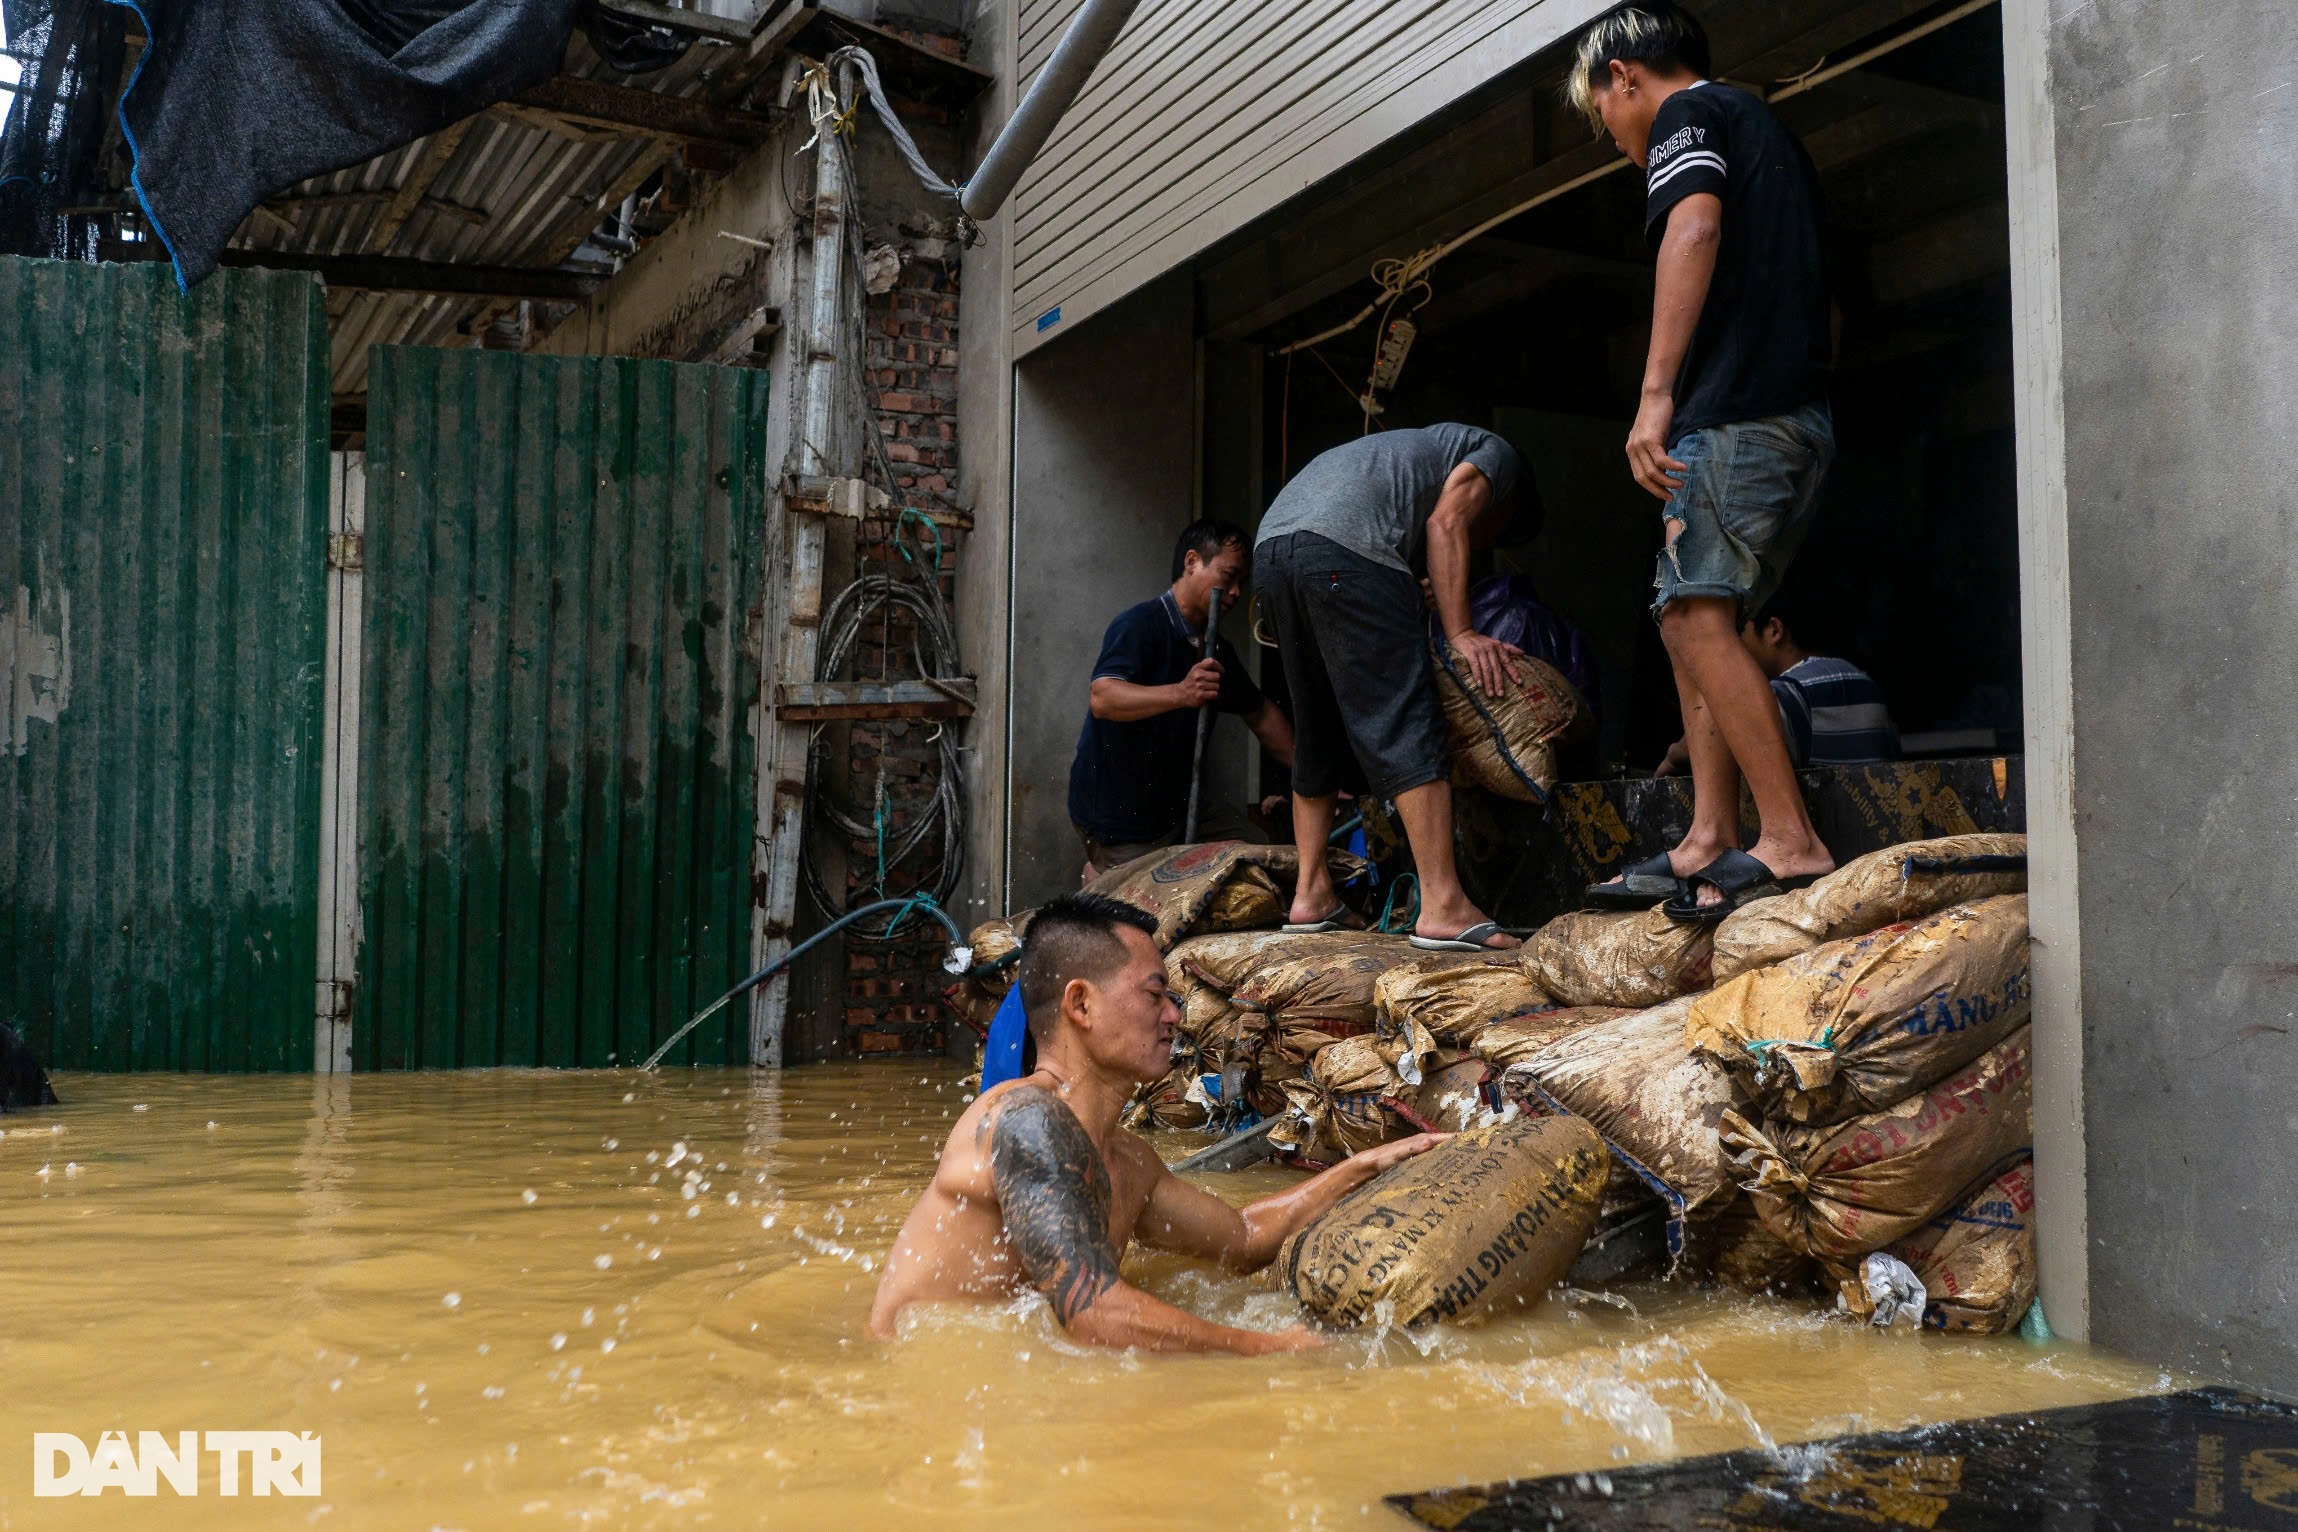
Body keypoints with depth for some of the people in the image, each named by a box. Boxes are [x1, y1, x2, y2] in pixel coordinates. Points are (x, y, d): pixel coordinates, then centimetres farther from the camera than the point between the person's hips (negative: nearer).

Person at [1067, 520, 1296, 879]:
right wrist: (1180, 693, -46)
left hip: (1172, 806, 8)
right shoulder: (1140, 624, -18)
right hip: (1117, 821, -8)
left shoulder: (1216, 649, 8)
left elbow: (1260, 713, 17)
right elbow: (1102, 698, -33)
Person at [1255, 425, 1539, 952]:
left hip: (1272, 540, 8)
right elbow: (1445, 523, 2)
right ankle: (1443, 907, -13)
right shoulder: (1494, 454, 21)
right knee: (1407, 728, -9)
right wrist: (1461, 635, -2)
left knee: (1317, 732, 16)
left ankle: (1311, 895, 19)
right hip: (1344, 546, -8)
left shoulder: (1421, 449, 42)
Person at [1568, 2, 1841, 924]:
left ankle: (1791, 842, -18)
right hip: (1804, 415, 10)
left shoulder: (1686, 114, 2)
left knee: (1699, 615, -14)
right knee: (1690, 619, 9)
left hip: (1736, 408, -10)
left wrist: (1656, 393, -25)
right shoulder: (1768, 130, 30)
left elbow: (1695, 228, -18)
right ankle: (1709, 841, 5)